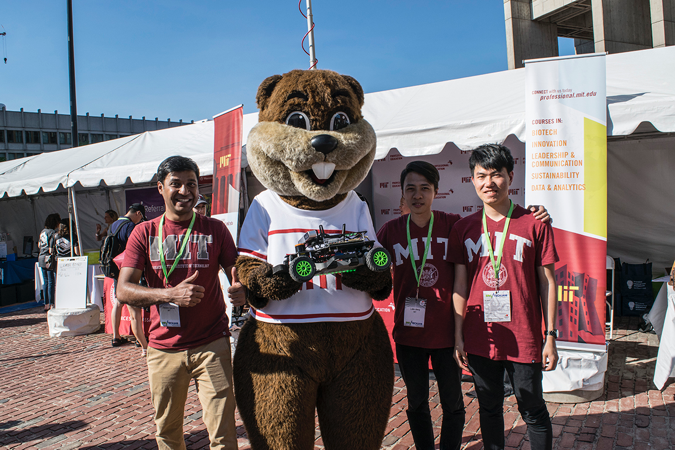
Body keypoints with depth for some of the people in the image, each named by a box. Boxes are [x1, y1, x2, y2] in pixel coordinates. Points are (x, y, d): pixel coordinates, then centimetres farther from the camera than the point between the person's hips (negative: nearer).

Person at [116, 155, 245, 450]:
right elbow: (123, 290, -8)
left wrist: (242, 290, -27)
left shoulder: (215, 229, 1)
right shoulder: (145, 232, 2)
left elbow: (237, 275, -2)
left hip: (212, 345, -1)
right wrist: (171, 294, -25)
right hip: (163, 348, 2)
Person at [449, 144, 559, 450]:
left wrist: (550, 336, -2)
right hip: (480, 339, 2)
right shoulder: (463, 229, 2)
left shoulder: (534, 224, -4)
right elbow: (460, 284, 5)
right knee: (489, 408, 18)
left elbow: (547, 281, -1)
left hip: (524, 338, -2)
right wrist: (458, 335, 4)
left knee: (532, 411, 13)